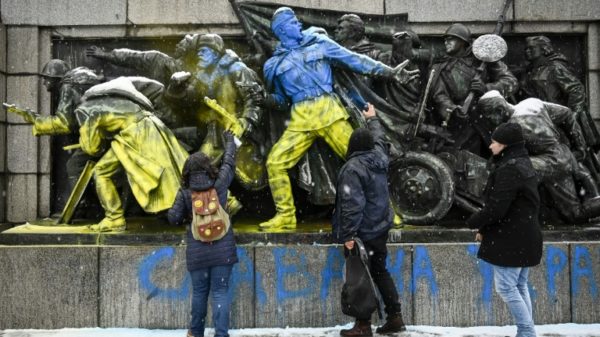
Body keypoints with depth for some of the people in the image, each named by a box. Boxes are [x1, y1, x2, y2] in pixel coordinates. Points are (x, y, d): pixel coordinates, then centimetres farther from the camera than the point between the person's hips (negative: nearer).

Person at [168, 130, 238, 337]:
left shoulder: (185, 192, -4)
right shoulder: (219, 184, -3)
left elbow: (173, 218, -4)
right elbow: (229, 162, 13)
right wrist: (229, 141, 29)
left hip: (197, 250, 1)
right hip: (222, 248, -1)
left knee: (199, 291, 15)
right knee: (220, 292, 1)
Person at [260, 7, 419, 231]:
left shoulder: (319, 43, 11)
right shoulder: (273, 65, 15)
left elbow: (354, 60, 6)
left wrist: (390, 72, 1)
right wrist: (265, 98, 5)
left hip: (328, 111, -2)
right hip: (300, 118, 2)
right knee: (275, 162, -7)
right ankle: (285, 216, 7)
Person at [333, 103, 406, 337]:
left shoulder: (352, 168, -18)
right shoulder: (380, 158, 2)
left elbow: (353, 204, -24)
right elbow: (379, 138, 26)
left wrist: (348, 234, -22)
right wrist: (372, 119, 43)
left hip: (362, 233, -8)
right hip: (380, 229, 8)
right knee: (380, 271, 18)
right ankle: (395, 317, 21)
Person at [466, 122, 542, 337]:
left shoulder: (509, 169, -19)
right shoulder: (523, 165, 13)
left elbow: (496, 208, -23)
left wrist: (474, 223, -5)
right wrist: (486, 228, 12)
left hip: (510, 239, -10)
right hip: (525, 237, 10)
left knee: (506, 287, -4)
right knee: (519, 286, 15)